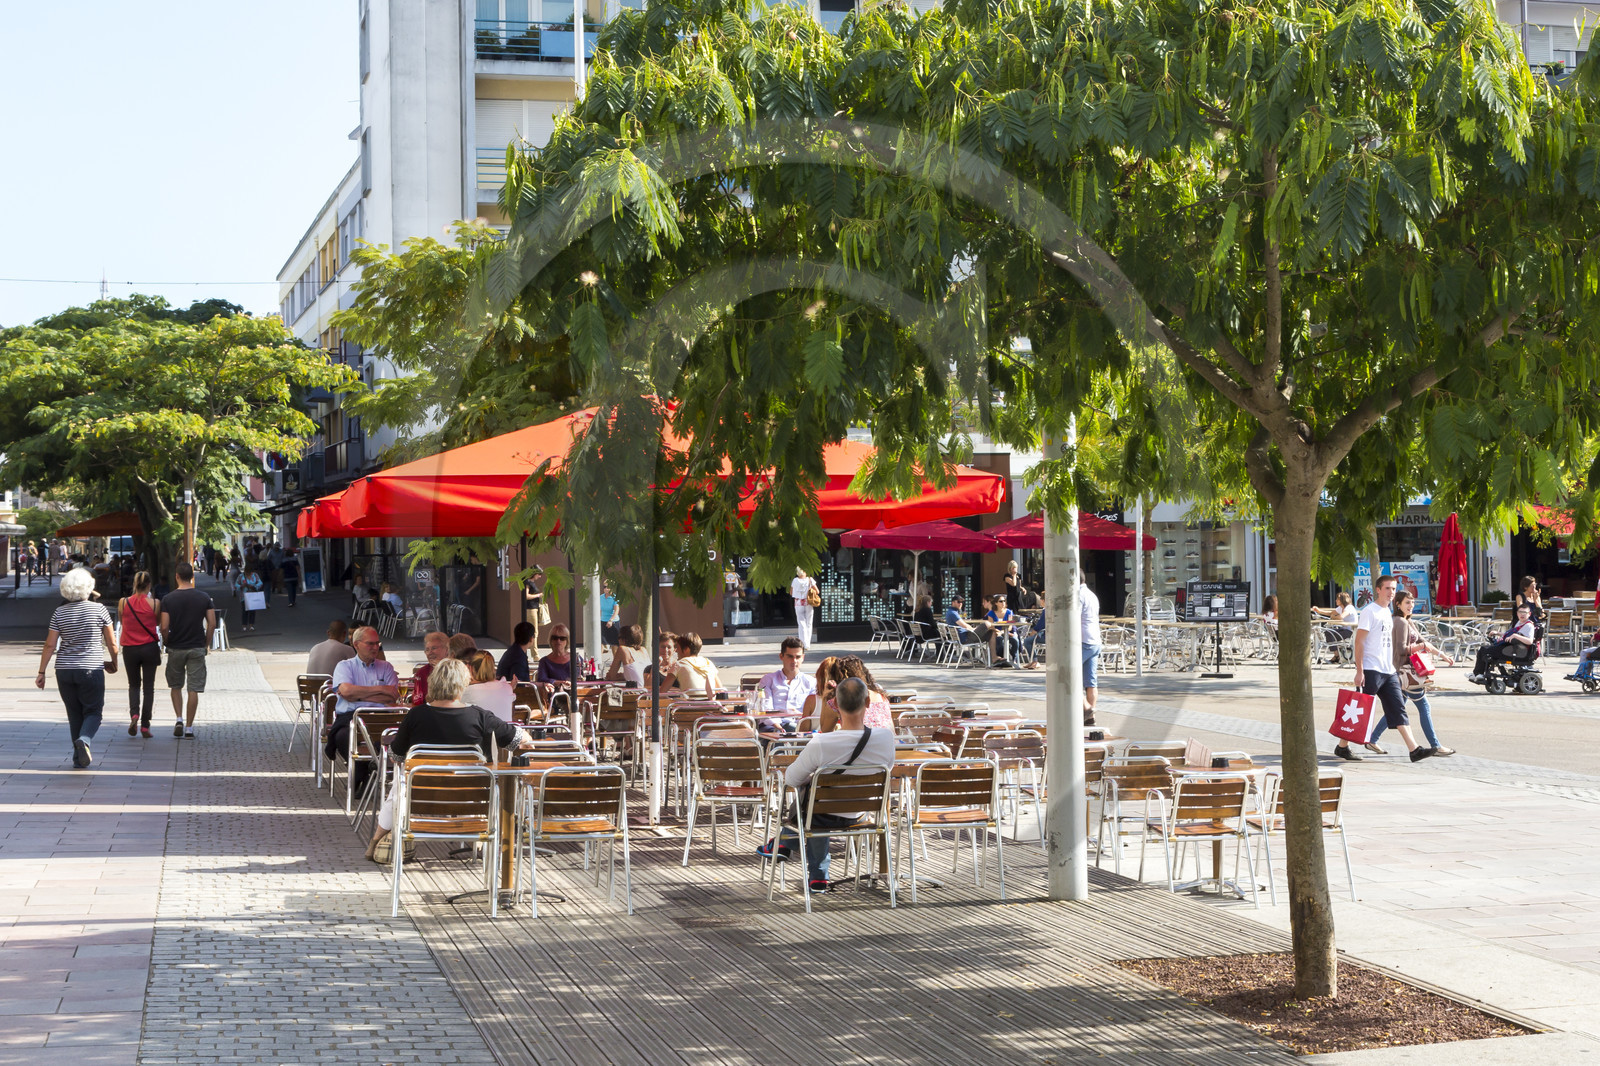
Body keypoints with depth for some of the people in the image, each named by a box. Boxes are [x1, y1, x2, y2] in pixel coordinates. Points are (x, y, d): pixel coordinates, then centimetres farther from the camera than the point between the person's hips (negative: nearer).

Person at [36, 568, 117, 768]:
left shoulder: (60, 613, 2)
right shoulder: (99, 610, -4)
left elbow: (50, 644, 0)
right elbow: (112, 643, 1)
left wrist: (41, 672, 6)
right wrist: (113, 662, 18)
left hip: (64, 670, 3)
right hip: (91, 669, -3)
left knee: (74, 714, 12)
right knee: (93, 711, 5)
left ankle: (79, 758, 13)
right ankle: (84, 739, -25)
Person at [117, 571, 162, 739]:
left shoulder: (123, 602, -4)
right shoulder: (154, 603, -8)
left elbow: (121, 621, 10)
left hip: (129, 648, 1)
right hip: (149, 647, -1)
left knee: (134, 685, 17)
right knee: (148, 687, 7)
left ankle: (134, 715, -8)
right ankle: (145, 725, 4)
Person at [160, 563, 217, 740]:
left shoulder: (168, 599, -6)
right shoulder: (204, 598, -3)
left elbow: (164, 627, -10)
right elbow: (212, 624, -4)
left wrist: (167, 643, 7)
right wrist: (206, 644, 8)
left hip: (175, 648, 0)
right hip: (197, 649, 0)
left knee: (176, 686, 18)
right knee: (193, 689, 3)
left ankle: (179, 719, 5)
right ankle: (189, 727, 3)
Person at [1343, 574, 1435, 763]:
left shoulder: (1388, 613, 17)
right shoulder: (1370, 611, -8)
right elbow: (1359, 641, -13)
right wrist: (1359, 671, -18)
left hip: (1388, 671, 8)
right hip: (1371, 669, -8)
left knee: (1398, 709, 1)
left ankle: (1414, 749, -4)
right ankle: (1342, 747, 9)